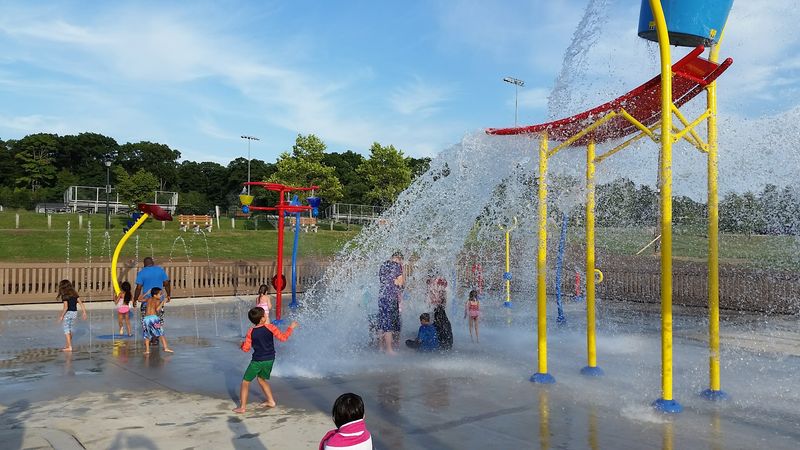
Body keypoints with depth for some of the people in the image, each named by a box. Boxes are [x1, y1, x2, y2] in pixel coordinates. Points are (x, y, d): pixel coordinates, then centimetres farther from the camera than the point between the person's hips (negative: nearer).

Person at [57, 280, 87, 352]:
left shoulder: (64, 296, -12)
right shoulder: (75, 294, 7)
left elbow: (66, 307, -19)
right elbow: (81, 303, 5)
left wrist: (61, 316, -12)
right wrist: (84, 312, 10)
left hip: (68, 313, -7)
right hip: (75, 313, 7)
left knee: (66, 330, 2)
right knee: (70, 329, 20)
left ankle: (69, 347, -1)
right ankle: (68, 344, 32)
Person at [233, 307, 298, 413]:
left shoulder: (251, 331, -9)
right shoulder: (270, 327, -9)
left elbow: (245, 348, -5)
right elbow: (283, 338, -6)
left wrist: (242, 344, 17)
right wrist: (291, 328, 7)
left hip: (257, 361, -3)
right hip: (270, 360, 3)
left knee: (245, 382, 10)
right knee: (262, 379, 27)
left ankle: (242, 407, 6)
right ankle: (271, 401, 28)